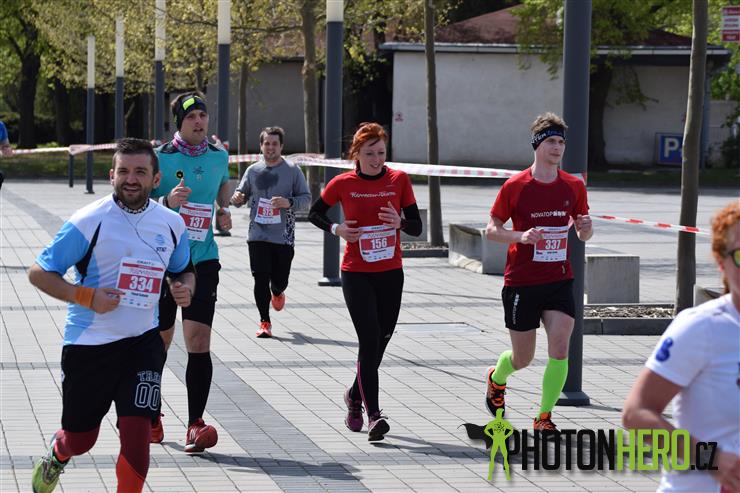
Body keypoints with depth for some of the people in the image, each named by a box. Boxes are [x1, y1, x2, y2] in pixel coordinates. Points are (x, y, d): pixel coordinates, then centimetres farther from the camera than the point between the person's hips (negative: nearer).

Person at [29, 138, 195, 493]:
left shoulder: (172, 224, 2)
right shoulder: (89, 222, -12)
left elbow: (183, 271, 22)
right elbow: (38, 273, -7)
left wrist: (184, 288, -2)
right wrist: (86, 296, -20)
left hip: (142, 342, 2)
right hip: (88, 343, -2)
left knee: (137, 433, -12)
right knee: (80, 440, 12)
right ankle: (57, 454, 49)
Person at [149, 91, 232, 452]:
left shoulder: (218, 157, 6)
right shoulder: (160, 158, -6)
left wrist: (224, 212, 9)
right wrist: (167, 202, -23)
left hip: (203, 259, 2)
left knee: (199, 341, -11)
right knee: (158, 341, 7)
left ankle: (195, 425, -13)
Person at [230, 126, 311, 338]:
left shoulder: (293, 171, 1)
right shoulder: (253, 171, 8)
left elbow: (306, 198, 1)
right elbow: (242, 194, 16)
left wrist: (289, 203, -18)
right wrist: (237, 198, -8)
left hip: (284, 236, -1)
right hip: (258, 235, 1)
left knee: (280, 278, 5)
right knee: (261, 278, -6)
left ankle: (277, 293, 43)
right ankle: (264, 322, 4)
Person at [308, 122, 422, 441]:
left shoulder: (399, 180, 1)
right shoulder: (343, 184, -3)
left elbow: (417, 227, 2)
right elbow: (315, 213, 12)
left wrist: (400, 222, -20)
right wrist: (336, 229, -7)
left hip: (391, 273, 3)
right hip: (356, 274, -3)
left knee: (380, 341, 10)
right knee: (370, 339, -15)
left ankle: (355, 396, 36)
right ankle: (373, 415, -18)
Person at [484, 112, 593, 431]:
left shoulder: (574, 187, 4)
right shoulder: (515, 187, -6)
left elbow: (583, 235, 13)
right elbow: (491, 230, -1)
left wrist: (586, 227, -11)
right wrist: (520, 236, -19)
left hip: (560, 281, 2)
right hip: (521, 282, -2)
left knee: (560, 347, -15)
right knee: (522, 359, 7)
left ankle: (544, 416, -2)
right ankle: (496, 378, 43)